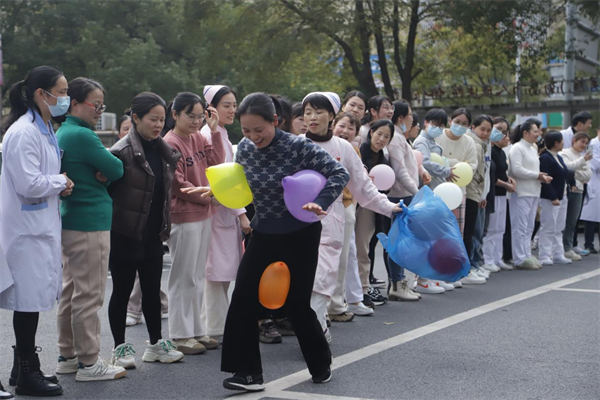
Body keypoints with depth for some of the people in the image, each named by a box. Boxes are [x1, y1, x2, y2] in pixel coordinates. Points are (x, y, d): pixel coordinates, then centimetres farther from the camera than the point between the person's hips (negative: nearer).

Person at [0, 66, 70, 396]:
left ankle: (27, 367, 25)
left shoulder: (46, 130, 14)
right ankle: (27, 376, 7)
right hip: (27, 229, -10)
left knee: (34, 300, 15)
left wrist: (60, 184, 6)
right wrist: (61, 181, -9)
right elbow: (28, 184, -23)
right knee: (28, 300, -2)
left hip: (42, 225, 10)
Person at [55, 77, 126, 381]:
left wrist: (101, 174, -5)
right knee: (88, 295, -5)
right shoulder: (82, 136, -16)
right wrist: (106, 173, 6)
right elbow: (117, 169, -13)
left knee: (70, 291, 15)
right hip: (90, 223, -10)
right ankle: (88, 363, 1)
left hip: (70, 219, 10)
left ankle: (67, 356, 23)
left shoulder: (62, 133, 15)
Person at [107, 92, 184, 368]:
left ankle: (156, 344, 24)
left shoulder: (163, 151, 9)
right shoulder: (122, 152, -15)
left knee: (152, 289, 13)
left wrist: (164, 226, 16)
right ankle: (120, 348, 15)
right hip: (125, 234, -7)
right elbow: (106, 188, -15)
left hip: (152, 234, 7)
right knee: (122, 291, 4)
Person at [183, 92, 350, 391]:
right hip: (263, 234, 5)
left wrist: (320, 203, -31)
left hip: (300, 235, -5)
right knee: (243, 299, -4)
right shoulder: (244, 148, -4)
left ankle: (321, 364, 27)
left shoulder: (298, 147, -20)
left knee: (296, 303, 2)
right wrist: (216, 189, -4)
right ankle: (248, 372, 5)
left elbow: (339, 174, -18)